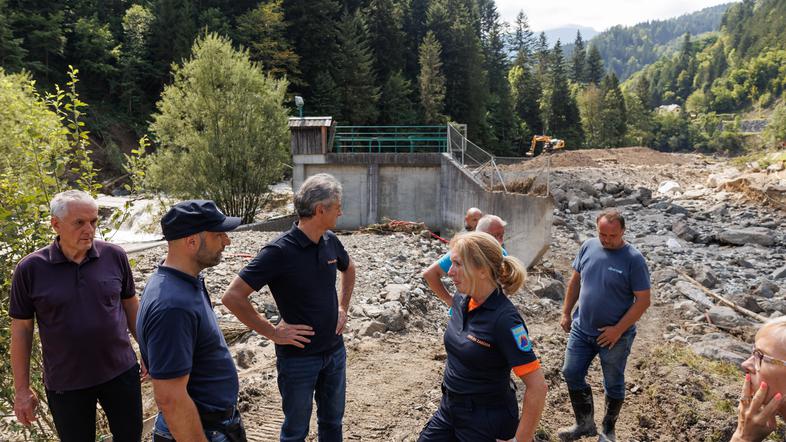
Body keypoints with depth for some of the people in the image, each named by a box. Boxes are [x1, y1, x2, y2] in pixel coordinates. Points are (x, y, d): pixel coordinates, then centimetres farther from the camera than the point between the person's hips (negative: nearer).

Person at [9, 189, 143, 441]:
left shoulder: (115, 256, -6)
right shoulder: (30, 269, -9)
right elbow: (21, 329, -3)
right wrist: (21, 390, 0)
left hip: (121, 372, 1)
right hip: (65, 383, -1)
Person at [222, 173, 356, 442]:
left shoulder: (330, 241, -2)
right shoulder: (279, 251, -22)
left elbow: (348, 269, 20)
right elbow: (233, 297, -23)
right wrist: (273, 332, -19)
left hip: (335, 351, 6)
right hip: (298, 357, -6)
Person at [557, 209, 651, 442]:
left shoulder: (633, 259, -17)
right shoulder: (588, 247, -4)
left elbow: (643, 300, -15)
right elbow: (575, 280, 8)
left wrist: (618, 330, -18)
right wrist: (566, 312, 7)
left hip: (615, 335, -4)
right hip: (581, 329, 5)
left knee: (613, 384, 13)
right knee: (572, 374, 11)